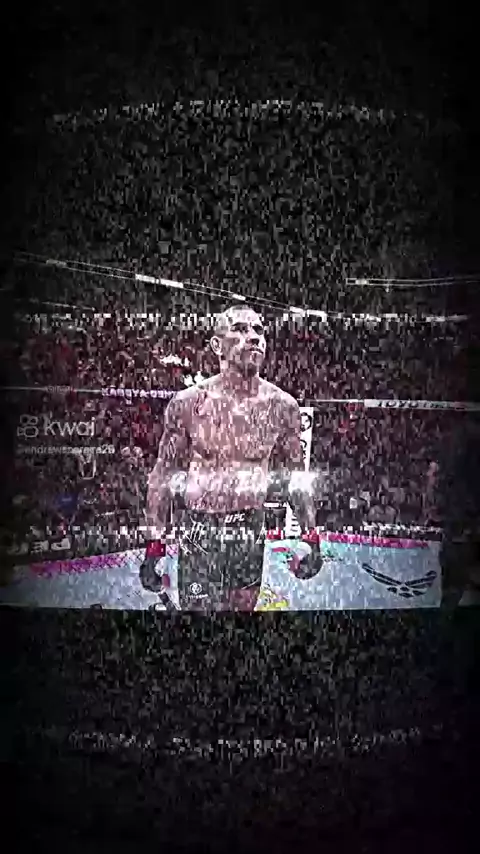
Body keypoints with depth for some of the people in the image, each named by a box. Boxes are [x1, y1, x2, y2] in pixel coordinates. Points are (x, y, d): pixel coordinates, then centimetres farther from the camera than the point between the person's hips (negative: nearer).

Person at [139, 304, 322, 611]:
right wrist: (153, 547, -4)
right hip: (199, 530, -2)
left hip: (253, 529, 3)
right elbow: (164, 476, -2)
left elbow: (296, 475, 7)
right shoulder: (188, 402, -9)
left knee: (244, 607, 16)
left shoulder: (282, 406, -3)